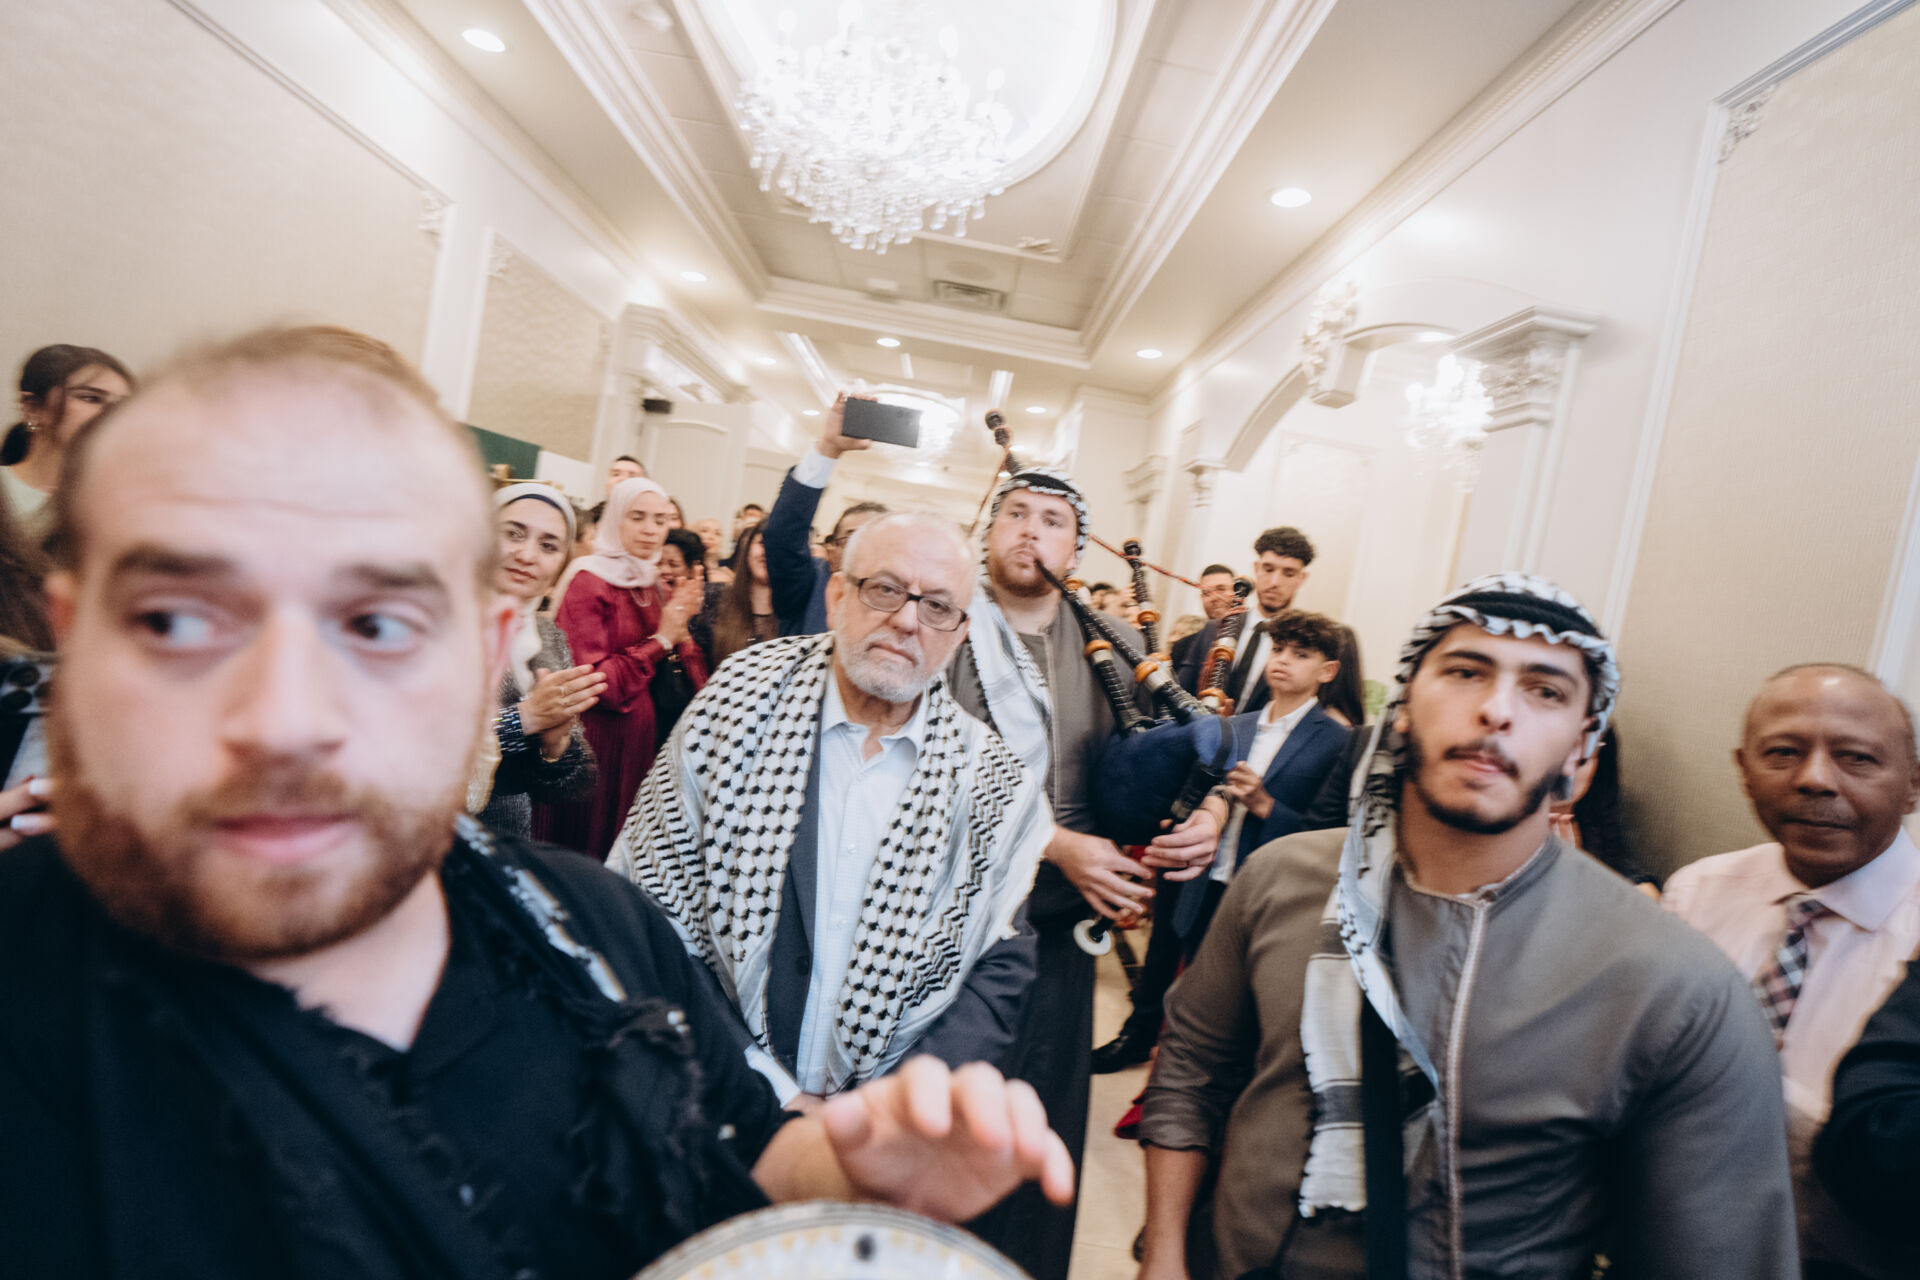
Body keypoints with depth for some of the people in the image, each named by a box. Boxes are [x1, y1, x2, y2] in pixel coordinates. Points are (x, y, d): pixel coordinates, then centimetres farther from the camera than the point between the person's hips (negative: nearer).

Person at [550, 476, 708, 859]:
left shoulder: (650, 584, 12)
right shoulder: (589, 583, -10)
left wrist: (680, 631, -8)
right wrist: (661, 639, -16)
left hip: (639, 740, 7)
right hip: (597, 741, -7)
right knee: (588, 846, 3)